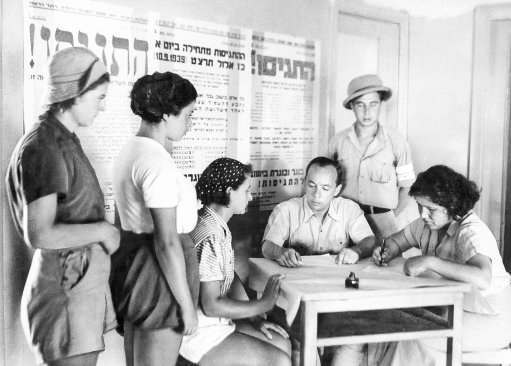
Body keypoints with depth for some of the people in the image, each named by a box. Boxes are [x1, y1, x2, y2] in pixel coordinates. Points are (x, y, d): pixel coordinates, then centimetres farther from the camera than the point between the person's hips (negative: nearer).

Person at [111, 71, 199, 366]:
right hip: (158, 269, -10)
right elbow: (167, 243, -22)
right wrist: (187, 305, -15)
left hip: (134, 258, 10)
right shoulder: (157, 161, -21)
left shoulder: (132, 149, 10)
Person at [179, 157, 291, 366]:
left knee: (282, 344, 7)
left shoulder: (220, 227, 6)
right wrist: (262, 305, -16)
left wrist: (255, 319, 4)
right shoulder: (210, 237, -25)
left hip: (217, 321, 9)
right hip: (201, 334, -9)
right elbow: (211, 305, -24)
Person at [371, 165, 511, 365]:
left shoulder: (472, 232, -24)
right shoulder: (428, 223, -2)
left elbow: (482, 280, -41)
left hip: (489, 319, -7)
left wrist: (429, 262, -40)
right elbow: (396, 240, 12)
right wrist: (387, 252, -11)